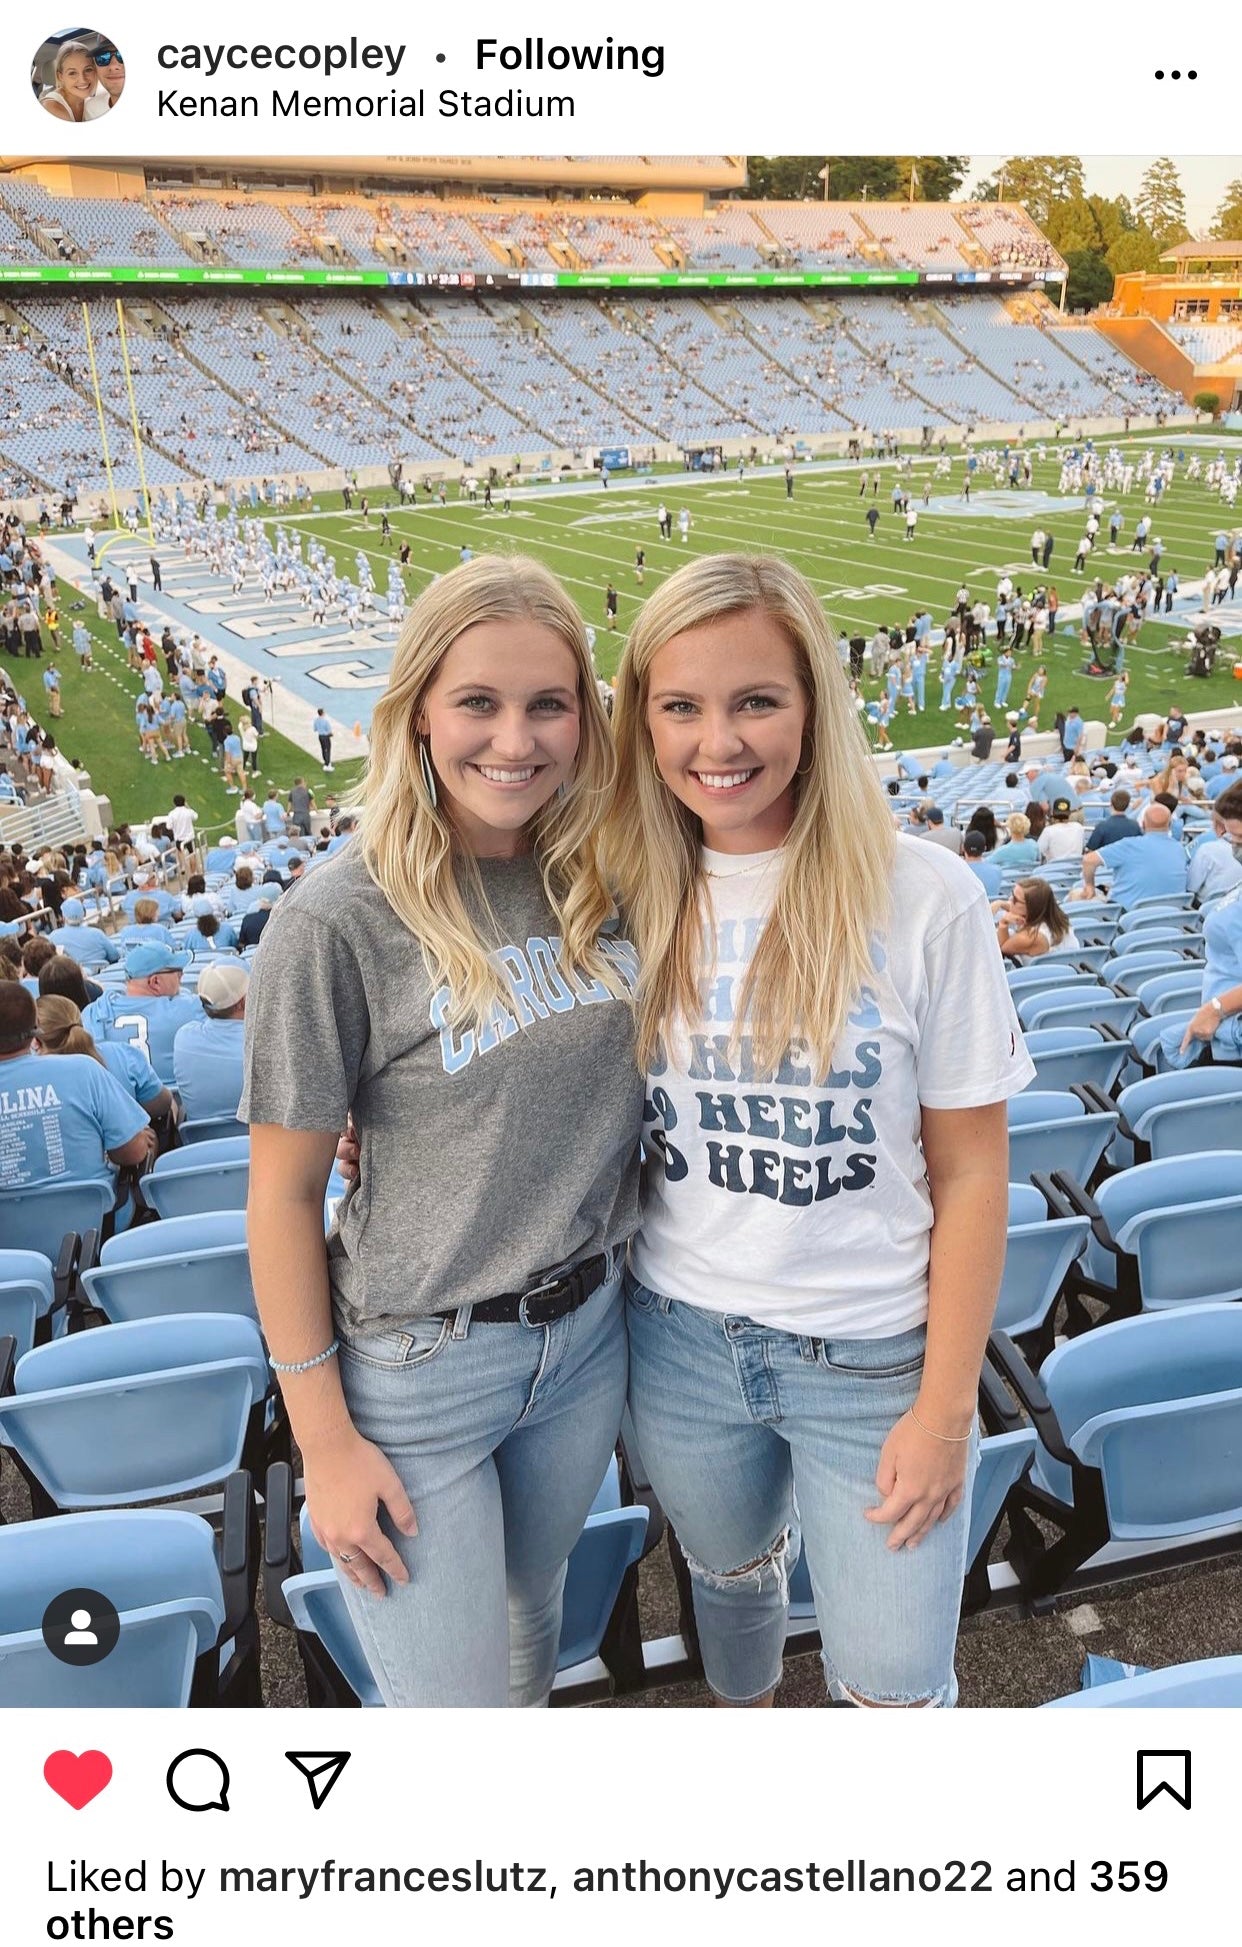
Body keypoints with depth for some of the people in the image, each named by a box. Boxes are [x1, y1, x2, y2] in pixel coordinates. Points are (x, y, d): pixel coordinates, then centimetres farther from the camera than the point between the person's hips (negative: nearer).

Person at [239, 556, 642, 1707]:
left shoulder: (603, 878, -5)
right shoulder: (341, 919, -20)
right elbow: (283, 1192, -14)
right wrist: (323, 1437, -10)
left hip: (585, 1336, 5)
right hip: (415, 1371, -5)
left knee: (531, 1616, 28)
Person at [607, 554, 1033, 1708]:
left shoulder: (923, 899, -16)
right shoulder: (632, 896, -5)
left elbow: (970, 1172, -10)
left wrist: (945, 1407, -8)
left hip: (871, 1357, -3)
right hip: (680, 1340, 3)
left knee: (894, 1683, 9)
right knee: (729, 1571, 27)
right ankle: (743, 1716, 59)